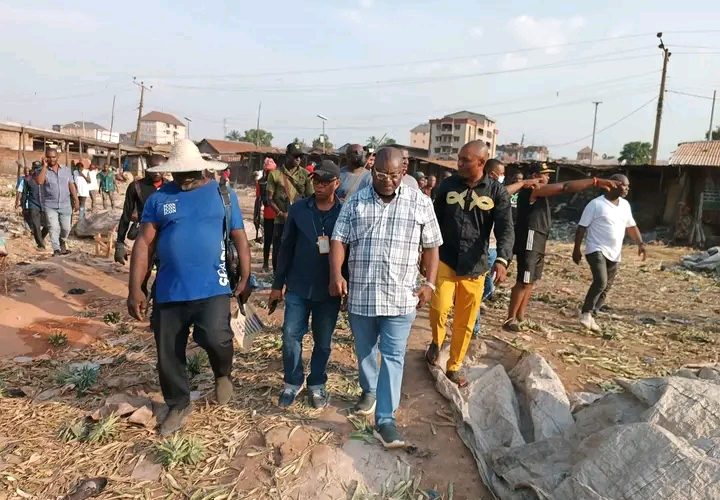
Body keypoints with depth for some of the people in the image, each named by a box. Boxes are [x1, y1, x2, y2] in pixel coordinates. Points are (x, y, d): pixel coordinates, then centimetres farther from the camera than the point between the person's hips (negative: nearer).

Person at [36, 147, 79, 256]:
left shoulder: (66, 170, 8)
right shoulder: (43, 170, -1)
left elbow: (71, 185, 9)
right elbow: (39, 182, -21)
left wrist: (76, 200, 4)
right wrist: (44, 166, -16)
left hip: (65, 205, 2)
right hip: (50, 205, -2)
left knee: (66, 228, 6)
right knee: (54, 228, -8)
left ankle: (63, 243, 34)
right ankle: (56, 249, -5)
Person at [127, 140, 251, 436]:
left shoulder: (224, 195, 3)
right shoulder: (158, 199, 4)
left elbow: (240, 239, 5)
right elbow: (143, 244, 1)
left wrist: (245, 278, -3)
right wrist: (135, 289, -5)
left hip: (213, 288, -2)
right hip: (169, 292, 3)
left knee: (215, 338, -21)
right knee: (168, 354, 10)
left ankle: (222, 374, 15)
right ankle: (179, 405, 36)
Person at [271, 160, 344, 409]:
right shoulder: (297, 209, -2)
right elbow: (286, 247, 3)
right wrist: (278, 283, 5)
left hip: (329, 290, -1)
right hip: (298, 286, 1)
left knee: (323, 341, 11)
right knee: (290, 335, 3)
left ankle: (317, 385, 30)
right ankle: (292, 383, 25)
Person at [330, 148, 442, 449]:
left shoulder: (420, 204, 1)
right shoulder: (355, 203, 2)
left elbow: (431, 247, 5)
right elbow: (339, 240, -1)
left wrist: (429, 282, -3)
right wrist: (336, 274, -16)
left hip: (400, 297, -2)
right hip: (361, 294, 2)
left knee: (393, 356, -2)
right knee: (364, 351, 18)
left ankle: (385, 420, 3)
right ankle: (369, 390, 44)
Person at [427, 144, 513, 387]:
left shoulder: (497, 191, -3)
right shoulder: (447, 185, 2)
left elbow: (505, 228, -10)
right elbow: (435, 221, 10)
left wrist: (502, 259, -26)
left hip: (474, 267, 0)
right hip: (444, 260, 0)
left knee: (465, 322, 8)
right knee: (439, 308, -19)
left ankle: (454, 367, 27)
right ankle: (436, 342, 14)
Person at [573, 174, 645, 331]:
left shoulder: (625, 205, 10)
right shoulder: (596, 204, -9)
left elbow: (631, 226, 20)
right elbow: (582, 227, -8)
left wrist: (640, 243, 6)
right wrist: (577, 249, -10)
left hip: (614, 254, 7)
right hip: (597, 250, -7)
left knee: (606, 287, 9)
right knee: (600, 282, -23)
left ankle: (591, 316, 21)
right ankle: (586, 312, -7)